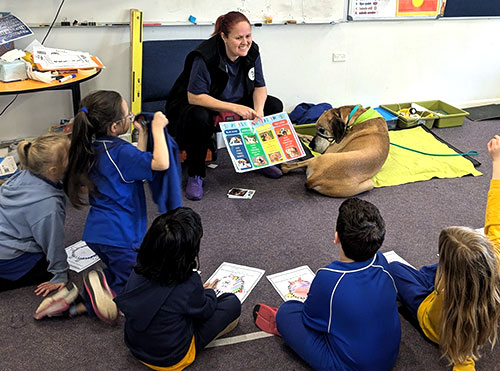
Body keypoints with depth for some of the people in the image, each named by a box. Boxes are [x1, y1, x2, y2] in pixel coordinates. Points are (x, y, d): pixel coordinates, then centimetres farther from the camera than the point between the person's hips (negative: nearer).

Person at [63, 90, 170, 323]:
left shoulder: (95, 147, 8)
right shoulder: (119, 151, -18)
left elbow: (138, 163, 16)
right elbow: (161, 163, -28)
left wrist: (143, 134, 12)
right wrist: (157, 129, -17)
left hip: (96, 234, 9)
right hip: (118, 237, -8)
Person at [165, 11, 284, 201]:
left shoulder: (251, 51, -11)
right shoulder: (205, 56, -30)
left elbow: (259, 86, -3)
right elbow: (195, 97, -32)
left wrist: (259, 110, -25)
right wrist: (236, 108, -38)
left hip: (235, 103, 6)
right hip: (191, 104, -6)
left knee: (274, 105, -8)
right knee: (200, 118, -41)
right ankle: (195, 176, -21)